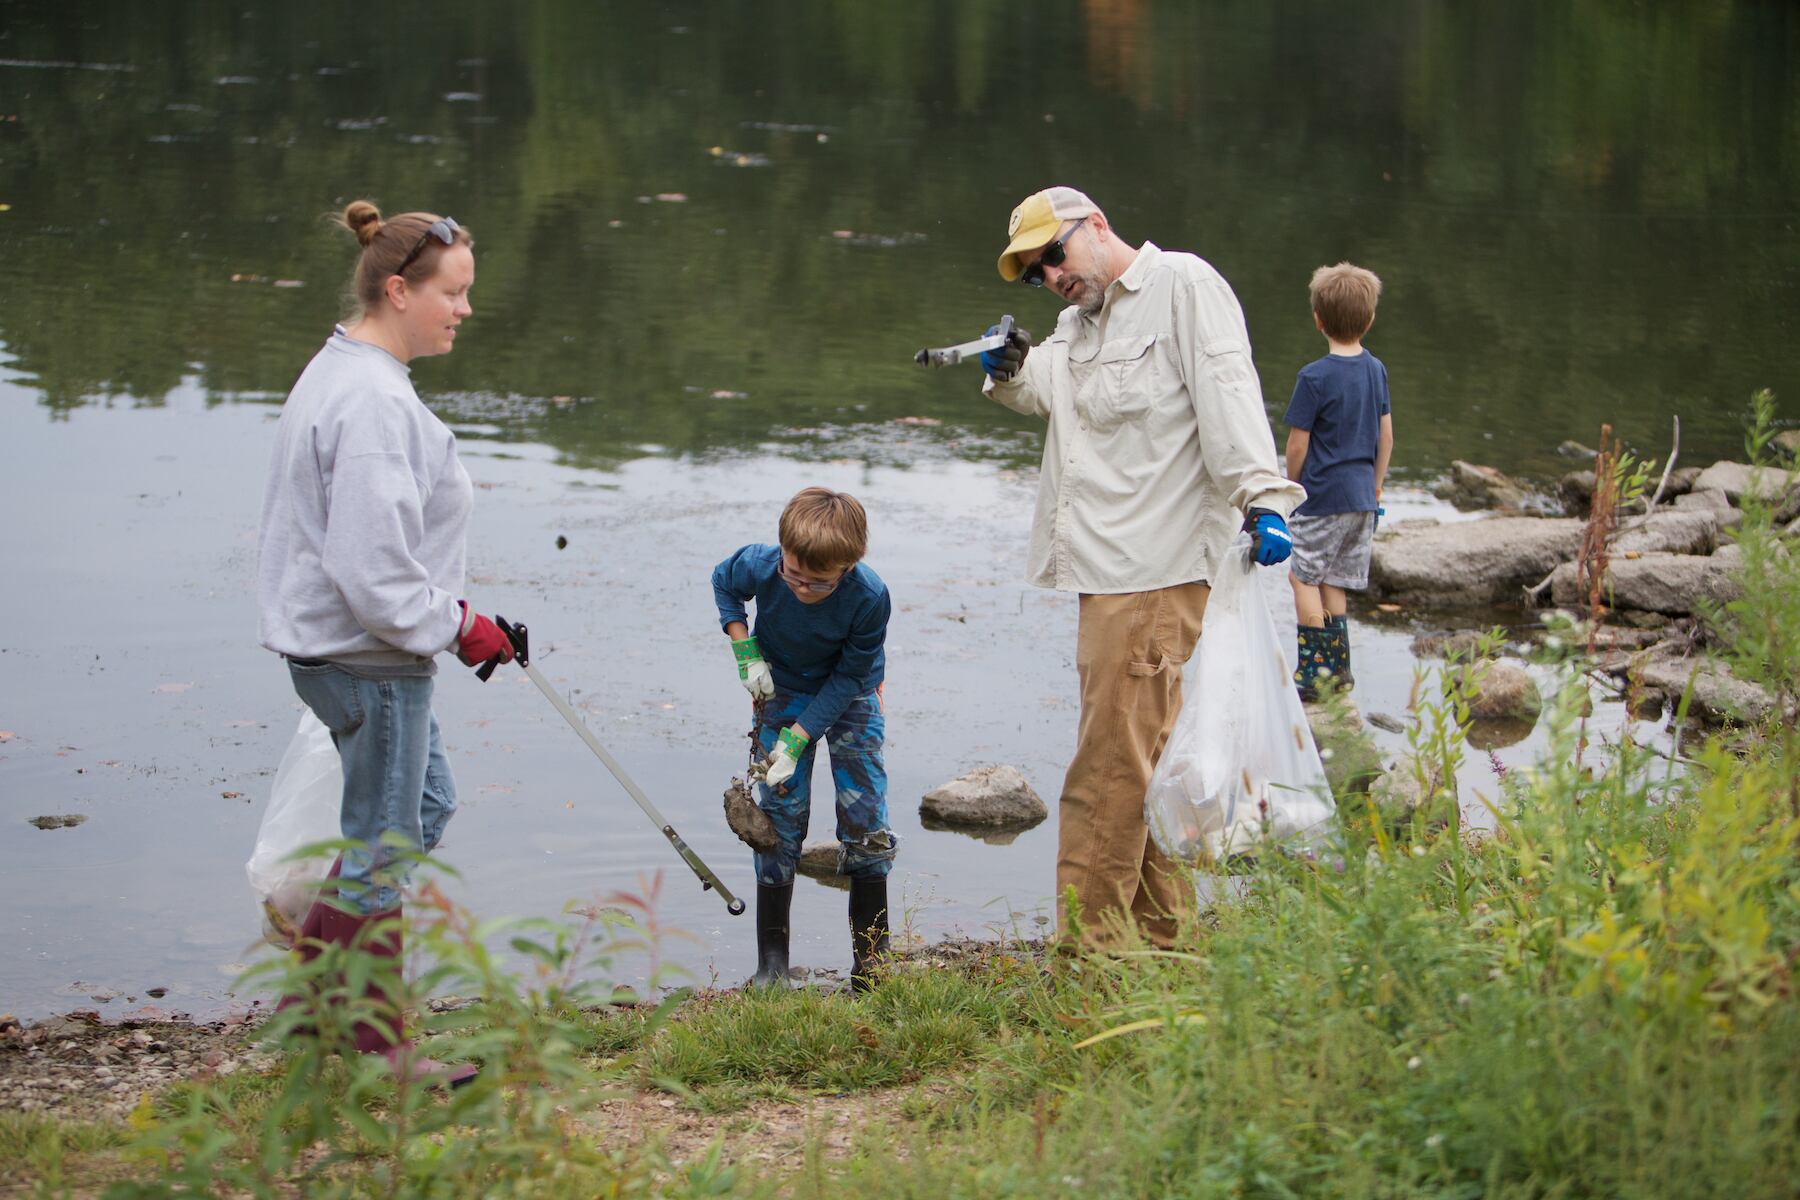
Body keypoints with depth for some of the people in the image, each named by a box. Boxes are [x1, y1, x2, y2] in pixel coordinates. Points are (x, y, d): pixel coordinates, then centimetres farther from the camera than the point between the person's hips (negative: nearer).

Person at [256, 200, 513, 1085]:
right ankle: (373, 1052, 16)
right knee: (381, 844, 3)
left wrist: (446, 603, 15)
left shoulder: (339, 373, 9)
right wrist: (456, 627, -16)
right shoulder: (373, 401, -24)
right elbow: (371, 569, -28)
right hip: (369, 657, -11)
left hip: (328, 640, 11)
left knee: (424, 804, 24)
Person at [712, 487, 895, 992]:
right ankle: (771, 964, 1)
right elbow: (723, 582, -3)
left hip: (850, 698, -1)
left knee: (864, 816, -6)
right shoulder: (760, 567, -28)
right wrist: (745, 650, -13)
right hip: (782, 692, 1)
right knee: (780, 817, -4)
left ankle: (871, 958, 5)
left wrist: (798, 738, -27)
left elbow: (849, 677, -22)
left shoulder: (870, 598, -34)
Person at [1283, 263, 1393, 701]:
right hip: (1361, 498, 7)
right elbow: (1386, 438, 12)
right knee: (1332, 581, 14)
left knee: (1304, 576, 2)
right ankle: (1338, 667, 17)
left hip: (1323, 498, -7)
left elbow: (1298, 444, -11)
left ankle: (1314, 671, 0)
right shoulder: (1376, 370, 5)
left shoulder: (1315, 378, -15)